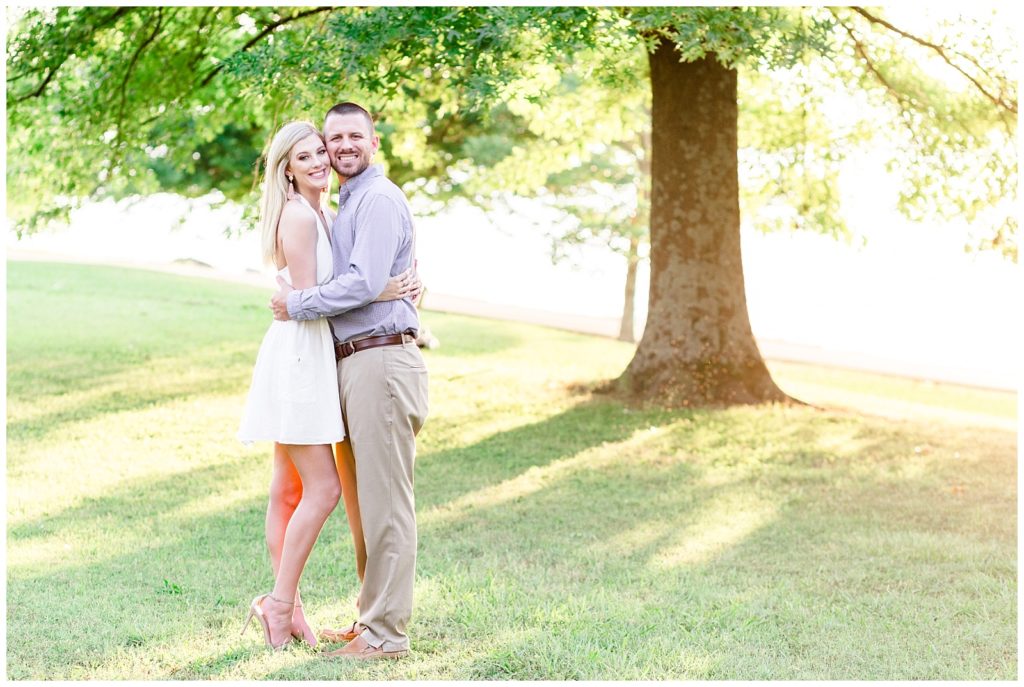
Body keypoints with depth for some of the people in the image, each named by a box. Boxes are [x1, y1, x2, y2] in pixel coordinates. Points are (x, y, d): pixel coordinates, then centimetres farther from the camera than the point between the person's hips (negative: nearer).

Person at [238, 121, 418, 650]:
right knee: (323, 488, -10)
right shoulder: (297, 215, -14)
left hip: (309, 357, 10)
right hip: (296, 354, -10)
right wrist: (375, 293, -14)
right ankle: (280, 603, -2)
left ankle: (286, 607, 17)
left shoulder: (318, 213, 16)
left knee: (290, 491, 11)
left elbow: (331, 288, 21)